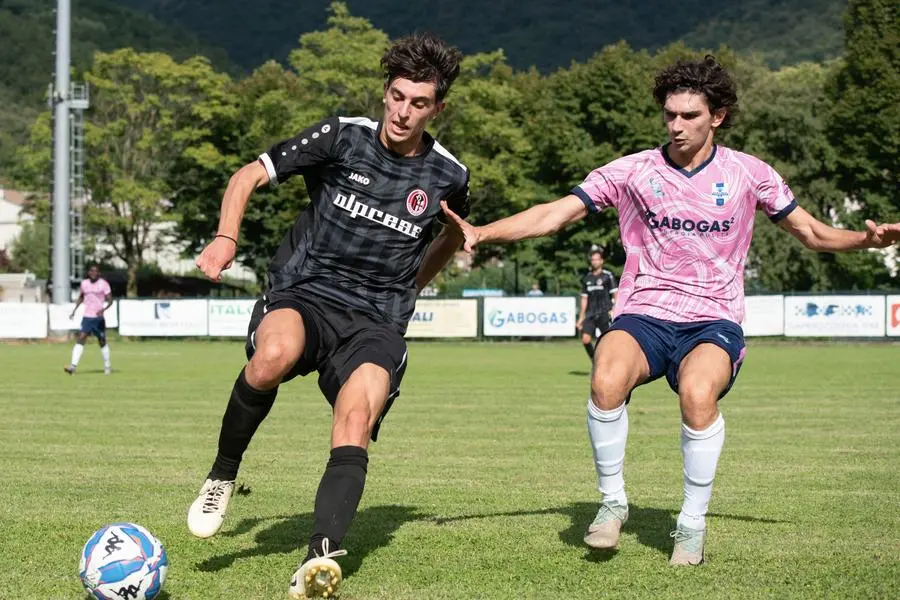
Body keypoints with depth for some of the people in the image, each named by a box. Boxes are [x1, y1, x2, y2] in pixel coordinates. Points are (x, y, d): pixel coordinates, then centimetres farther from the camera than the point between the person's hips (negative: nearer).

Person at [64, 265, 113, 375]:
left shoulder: (104, 284, -5)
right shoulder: (84, 284, 8)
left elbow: (110, 300, -9)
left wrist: (103, 309, -27)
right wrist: (74, 311, 15)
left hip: (98, 317, -2)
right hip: (86, 317, 3)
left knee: (102, 341, 9)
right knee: (80, 339, -13)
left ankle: (107, 366, 27)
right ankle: (73, 366, -21)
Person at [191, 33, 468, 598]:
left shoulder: (449, 176, 5)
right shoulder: (343, 137, 0)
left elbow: (454, 236, 29)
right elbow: (250, 174, 3)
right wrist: (226, 238, -13)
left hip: (376, 323, 1)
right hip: (303, 295, -1)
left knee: (355, 425, -26)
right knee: (274, 354, -35)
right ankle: (223, 474, -11)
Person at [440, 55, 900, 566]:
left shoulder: (748, 174, 6)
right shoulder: (632, 172, 4)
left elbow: (811, 232, 16)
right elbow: (552, 216, 1)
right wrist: (481, 233, -12)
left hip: (714, 321, -1)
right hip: (644, 315, 1)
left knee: (698, 394, -35)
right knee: (607, 381, -33)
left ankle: (693, 523, -12)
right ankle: (613, 501, -9)